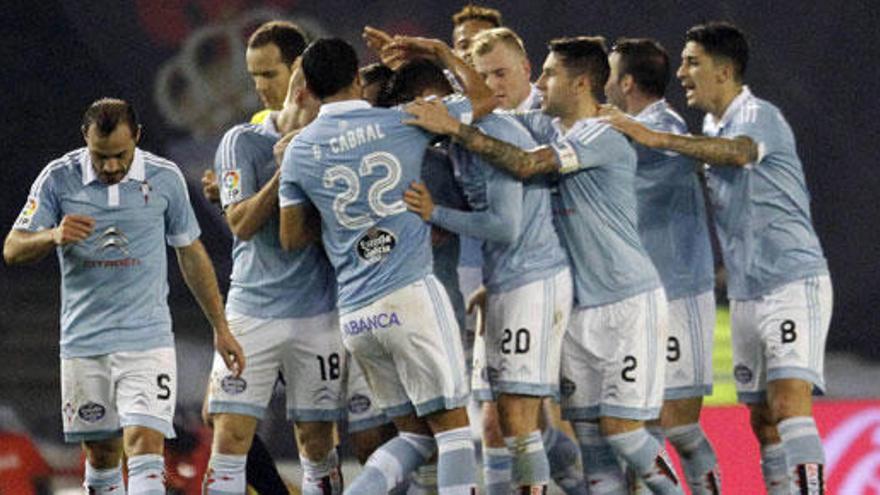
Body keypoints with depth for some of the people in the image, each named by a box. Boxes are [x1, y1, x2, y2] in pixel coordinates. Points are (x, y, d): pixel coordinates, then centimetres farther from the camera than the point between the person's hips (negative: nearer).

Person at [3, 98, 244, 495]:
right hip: (83, 340, 1)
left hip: (147, 338, -1)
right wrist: (55, 236, -25)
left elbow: (191, 254, 11)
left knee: (145, 448, -16)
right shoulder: (59, 179, -3)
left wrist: (220, 328, 13)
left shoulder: (165, 178, -2)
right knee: (100, 456, 7)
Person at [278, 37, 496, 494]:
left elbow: (291, 238, 13)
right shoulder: (401, 124, 0)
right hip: (411, 295, -4)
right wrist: (440, 52, 26)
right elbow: (484, 98, 13)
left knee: (415, 435, 14)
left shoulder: (299, 152, 7)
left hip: (355, 315, 4)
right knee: (452, 426, -1)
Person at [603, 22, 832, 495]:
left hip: (793, 282, -9)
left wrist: (658, 139, -40)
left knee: (789, 405, -20)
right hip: (746, 292, 9)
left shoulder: (759, 116, -12)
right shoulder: (711, 127, 15)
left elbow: (739, 153, -34)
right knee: (763, 421, 5)